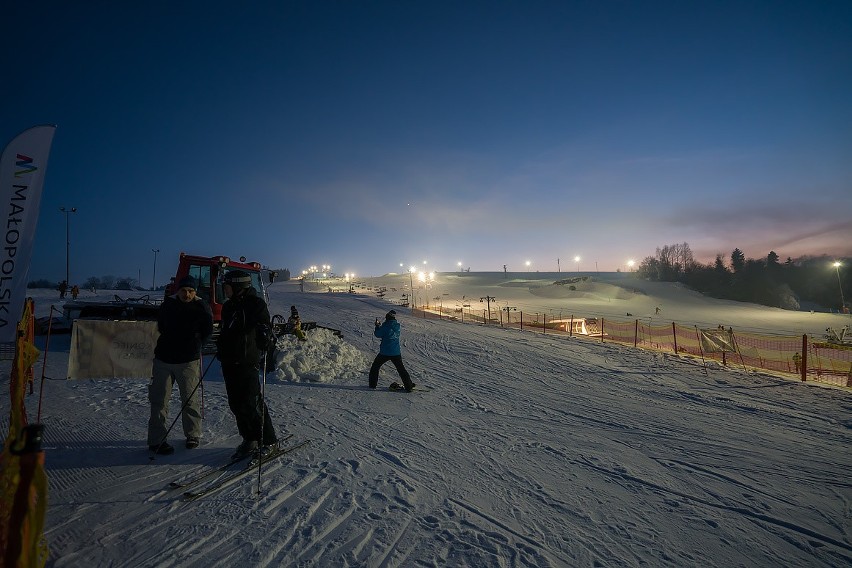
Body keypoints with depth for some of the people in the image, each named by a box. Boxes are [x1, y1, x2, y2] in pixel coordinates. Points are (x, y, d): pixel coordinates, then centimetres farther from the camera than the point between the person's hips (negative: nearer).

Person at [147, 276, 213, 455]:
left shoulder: (202, 307, -5)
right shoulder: (168, 303, 2)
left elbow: (207, 332, 4)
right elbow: (160, 326, 16)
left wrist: (194, 345, 2)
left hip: (188, 361, -2)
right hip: (163, 359, 2)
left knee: (190, 400, 7)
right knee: (159, 400, 5)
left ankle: (193, 435, 21)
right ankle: (156, 439, 15)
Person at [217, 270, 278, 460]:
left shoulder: (255, 304, -9)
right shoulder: (229, 306, 14)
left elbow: (265, 326, -15)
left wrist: (265, 337, -32)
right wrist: (220, 347, 25)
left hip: (247, 362, -8)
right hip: (229, 362, 8)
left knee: (250, 402, -6)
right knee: (236, 403, 11)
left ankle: (269, 440, 9)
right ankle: (250, 440, 24)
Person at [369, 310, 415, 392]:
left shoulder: (386, 326, -16)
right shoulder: (397, 326, 1)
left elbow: (378, 334, -5)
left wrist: (377, 326, 11)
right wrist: (380, 325, 14)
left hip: (385, 352, -4)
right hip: (396, 352, 4)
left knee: (375, 366, 17)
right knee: (401, 369, 13)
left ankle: (373, 384, 20)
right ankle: (409, 386, 9)